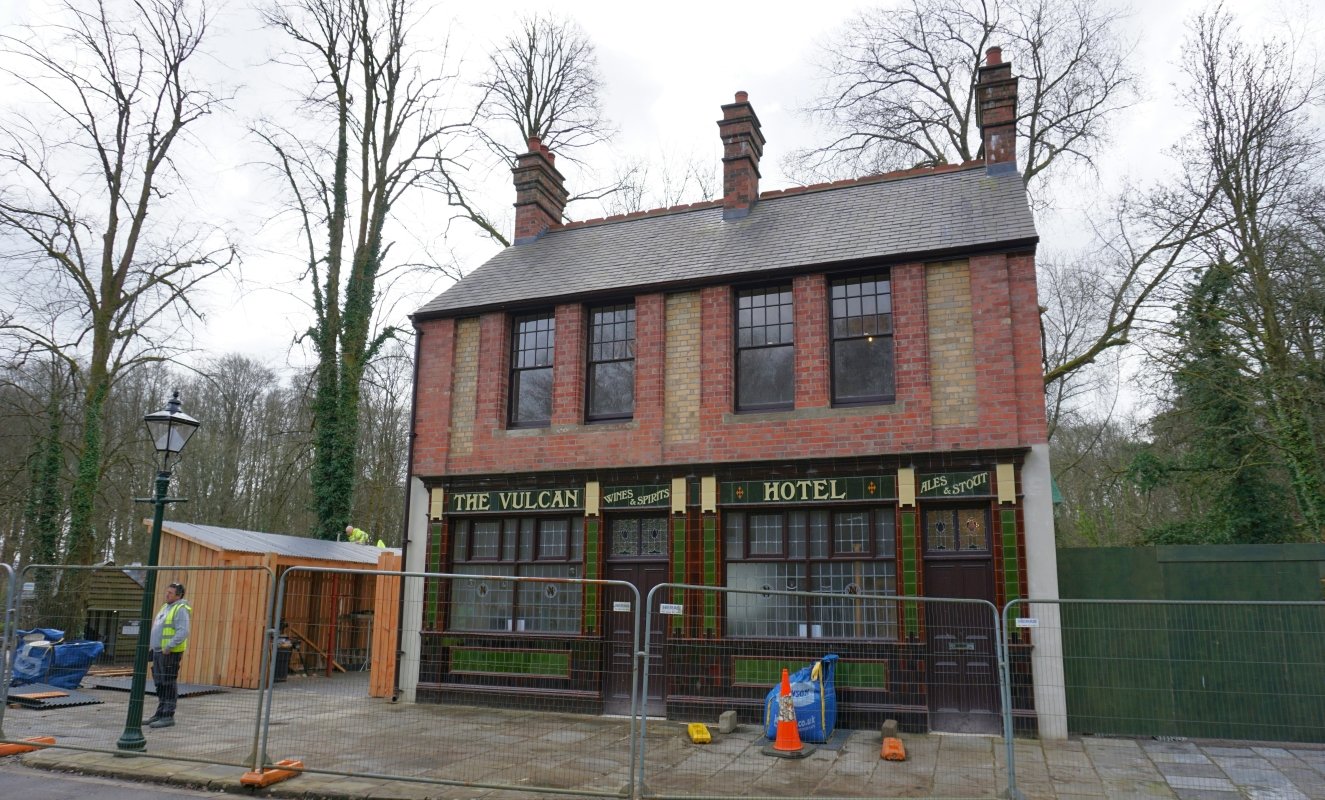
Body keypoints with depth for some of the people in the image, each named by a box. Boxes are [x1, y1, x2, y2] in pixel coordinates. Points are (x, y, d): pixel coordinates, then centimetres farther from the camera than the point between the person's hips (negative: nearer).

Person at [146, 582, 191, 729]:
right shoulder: (166, 607, 18)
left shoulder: (181, 609, -12)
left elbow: (183, 632, -22)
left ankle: (168, 716, -5)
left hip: (170, 653, -9)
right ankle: (160, 714, 22)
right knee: (160, 684, 14)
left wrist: (169, 647, -25)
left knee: (169, 684, -7)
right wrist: (151, 643, 16)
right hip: (158, 651, 9)